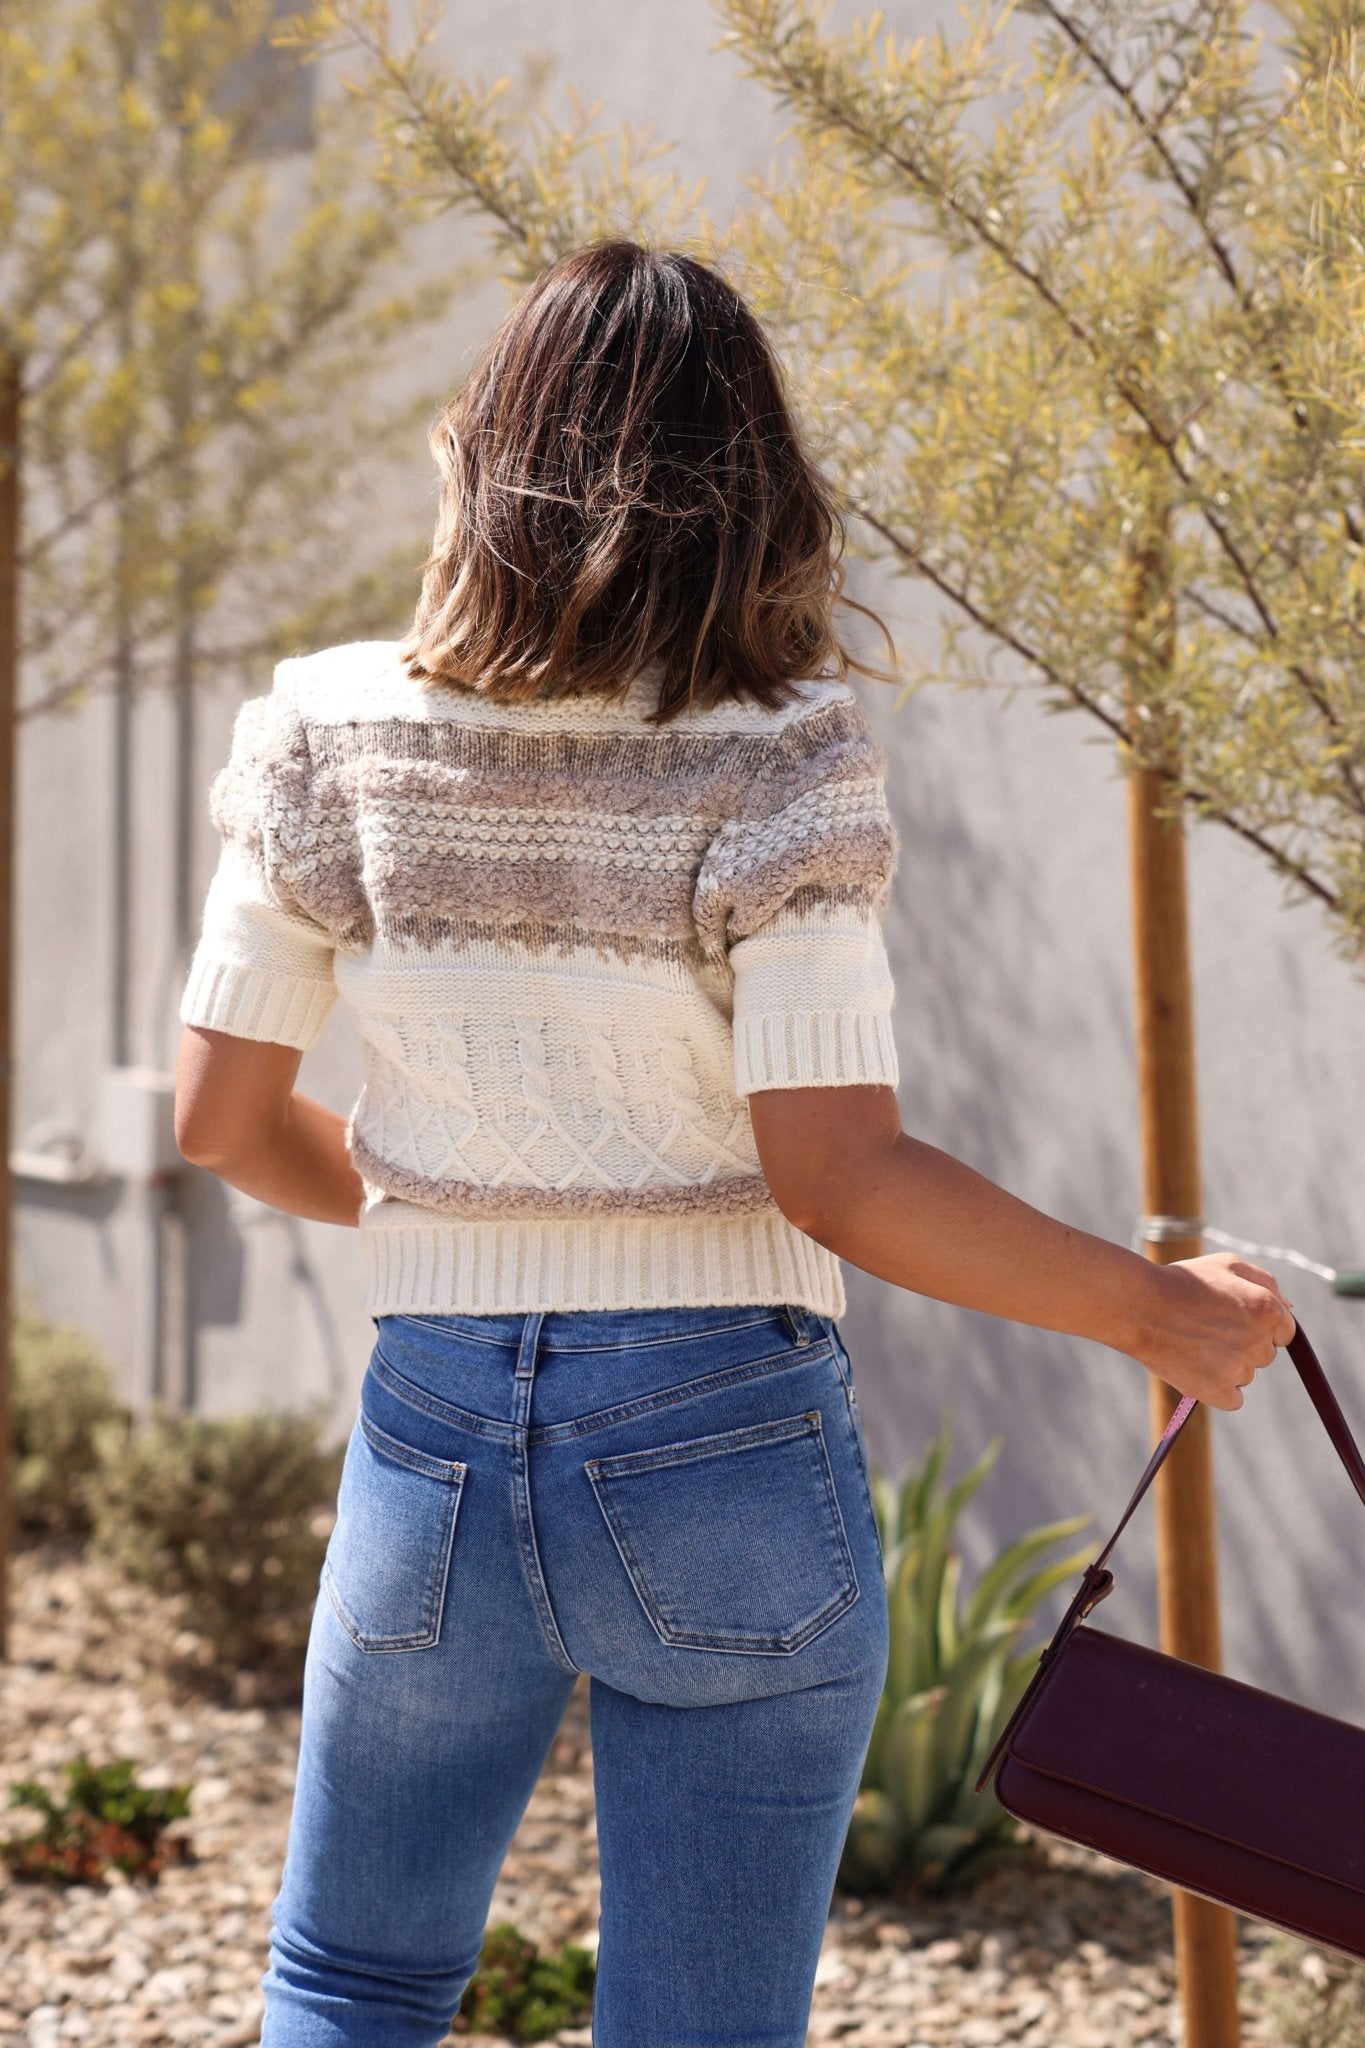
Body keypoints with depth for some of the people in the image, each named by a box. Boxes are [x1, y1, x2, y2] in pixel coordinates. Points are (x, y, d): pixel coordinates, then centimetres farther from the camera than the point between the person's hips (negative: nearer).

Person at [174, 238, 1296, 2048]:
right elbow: (838, 1179, -17)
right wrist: (1153, 1308, -6)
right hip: (729, 1455, -2)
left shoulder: (337, 737, -1)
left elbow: (221, 1116, 3)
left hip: (435, 1439, 3)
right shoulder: (775, 766, -12)